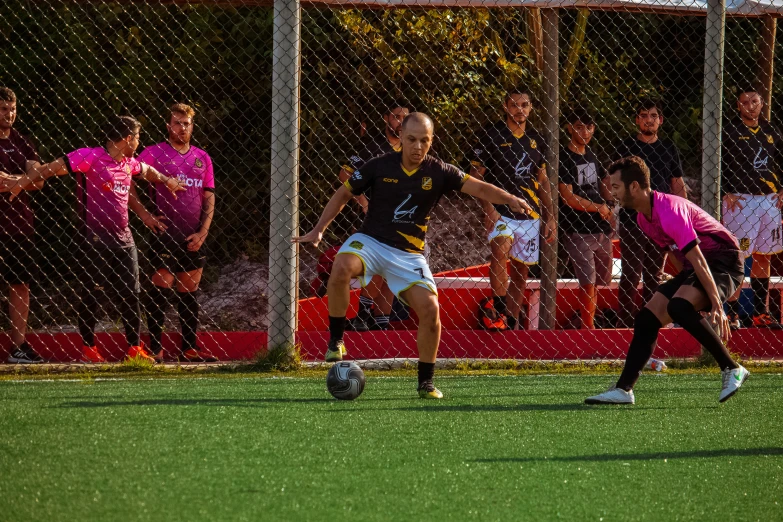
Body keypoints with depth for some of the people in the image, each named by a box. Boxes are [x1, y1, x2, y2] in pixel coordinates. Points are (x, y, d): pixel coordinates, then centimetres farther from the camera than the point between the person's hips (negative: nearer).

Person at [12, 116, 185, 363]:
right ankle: (88, 347, 10)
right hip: (94, 239, -7)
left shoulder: (129, 164, 11)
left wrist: (167, 180, 41)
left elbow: (146, 171, 37)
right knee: (91, 295, 0)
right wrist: (20, 184, -23)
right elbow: (49, 169, -15)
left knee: (130, 295, 6)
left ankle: (135, 347, 12)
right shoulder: (91, 157, -12)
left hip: (123, 238, 7)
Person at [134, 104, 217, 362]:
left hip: (194, 239, 5)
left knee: (189, 293, 9)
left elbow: (209, 198, 14)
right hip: (165, 233, -5)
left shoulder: (202, 158, 14)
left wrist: (203, 232, 2)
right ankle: (155, 348, -6)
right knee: (161, 290, -7)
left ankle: (189, 348, 13)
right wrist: (143, 214, -9)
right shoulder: (155, 153, 1)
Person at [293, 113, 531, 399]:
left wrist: (510, 199, -31)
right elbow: (343, 194, 7)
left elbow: (479, 188, -12)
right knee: (342, 267, -34)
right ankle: (335, 341, -17)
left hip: (409, 254, 1)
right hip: (370, 241, -1)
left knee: (430, 310, -14)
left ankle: (426, 382, 6)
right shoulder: (380, 166, -5)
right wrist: (318, 230, 2)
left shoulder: (439, 172, -4)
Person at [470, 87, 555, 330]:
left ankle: (512, 324, 15)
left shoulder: (536, 139, 13)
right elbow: (476, 175, -3)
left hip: (530, 216, 5)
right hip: (501, 212, -5)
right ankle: (499, 309, -29)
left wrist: (549, 218, 14)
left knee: (521, 270, 7)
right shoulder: (491, 135, -2)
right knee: (500, 249, -32)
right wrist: (488, 209, -16)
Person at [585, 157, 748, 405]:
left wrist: (716, 305, -30)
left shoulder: (668, 211, -25)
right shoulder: (644, 218, 6)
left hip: (723, 261, -10)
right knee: (647, 318, 0)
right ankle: (623, 389, 3)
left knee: (678, 307, -32)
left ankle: (731, 370, -23)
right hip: (694, 267, 10)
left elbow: (698, 260, -28)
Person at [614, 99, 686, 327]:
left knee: (655, 275, 8)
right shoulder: (626, 147, 3)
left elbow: (678, 186, 16)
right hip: (632, 221, -4)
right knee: (631, 276, -7)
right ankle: (625, 323, -6)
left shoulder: (668, 148, 12)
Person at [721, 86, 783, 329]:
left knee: (763, 256, 9)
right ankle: (732, 313, -7)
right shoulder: (730, 132, -3)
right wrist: (726, 193, -14)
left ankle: (761, 313, 16)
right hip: (740, 200, -5)